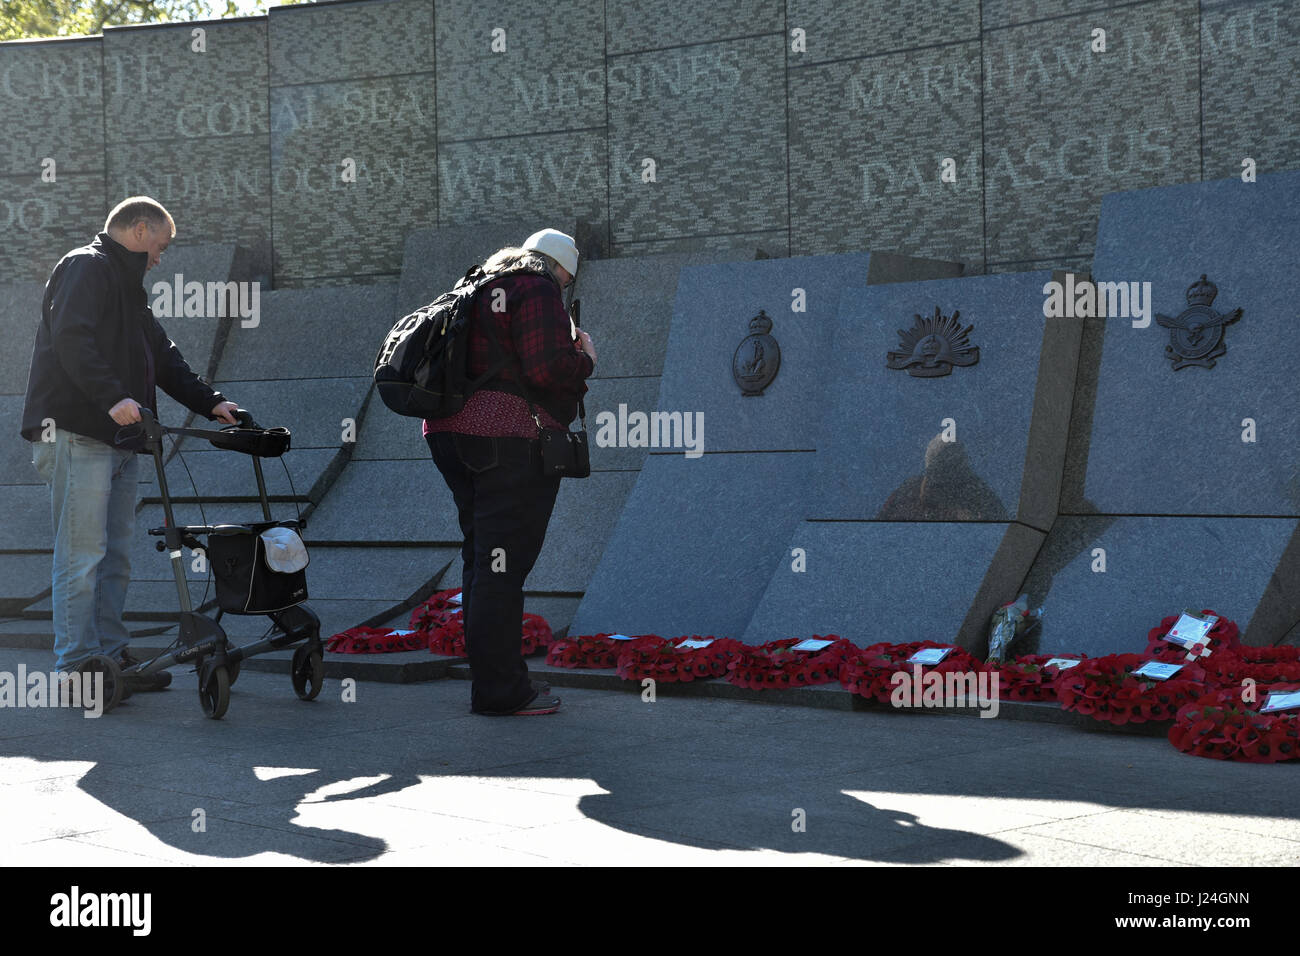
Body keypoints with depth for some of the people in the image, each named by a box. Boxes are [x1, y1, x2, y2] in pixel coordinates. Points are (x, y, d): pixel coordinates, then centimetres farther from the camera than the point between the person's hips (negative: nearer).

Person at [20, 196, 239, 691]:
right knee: (82, 554, -8)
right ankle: (77, 664, -5)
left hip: (118, 437, 10)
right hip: (76, 433, -10)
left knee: (115, 556, 11)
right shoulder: (86, 268, -5)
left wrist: (210, 402, 11)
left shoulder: (127, 285, 26)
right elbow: (72, 339, -21)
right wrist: (112, 398, -32)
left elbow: (163, 357, 23)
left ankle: (111, 655, 16)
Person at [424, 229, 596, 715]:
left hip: (451, 431, 10)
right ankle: (499, 691, -5)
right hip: (511, 438, -10)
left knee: (484, 560, 15)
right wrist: (585, 358, 2)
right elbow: (549, 369, -18)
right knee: (503, 562, -7)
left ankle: (494, 679, 23)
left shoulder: (479, 289, 23)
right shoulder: (538, 291, -7)